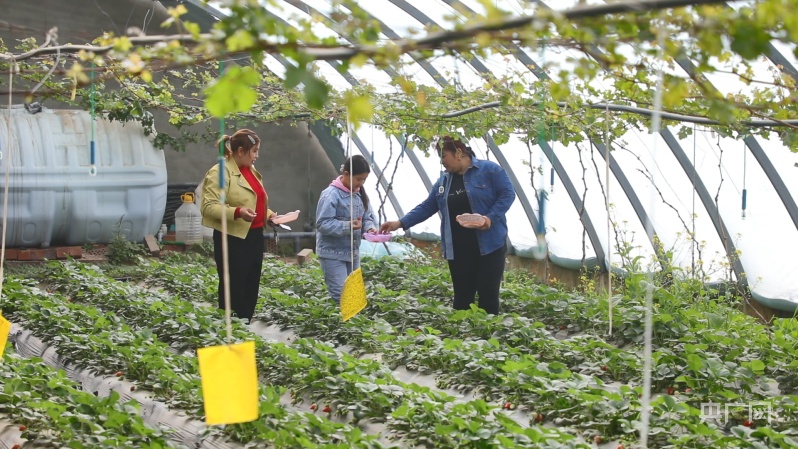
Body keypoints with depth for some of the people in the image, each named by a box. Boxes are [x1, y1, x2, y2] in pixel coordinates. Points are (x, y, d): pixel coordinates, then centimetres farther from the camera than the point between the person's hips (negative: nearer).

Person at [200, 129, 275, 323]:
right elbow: (209, 206, -19)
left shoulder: (251, 171, 16)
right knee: (232, 292, -5)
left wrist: (268, 214, 10)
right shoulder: (220, 172, -11)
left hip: (254, 237, 9)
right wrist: (237, 212, -31)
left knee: (250, 290, 13)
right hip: (233, 239, -9)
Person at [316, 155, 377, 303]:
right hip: (333, 253, -8)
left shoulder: (359, 194, 7)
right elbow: (323, 224, -22)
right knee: (341, 295, -13)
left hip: (353, 252, 8)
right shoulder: (331, 195, -18)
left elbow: (367, 217, 14)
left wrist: (370, 227, -9)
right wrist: (347, 226, -32)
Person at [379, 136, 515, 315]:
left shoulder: (489, 170, -5)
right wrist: (401, 223, 3)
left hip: (489, 244, -5)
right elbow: (427, 207, 13)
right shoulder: (444, 181, 13)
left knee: (488, 294, -1)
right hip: (458, 249, 5)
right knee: (462, 296, 7)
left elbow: (508, 194, -8)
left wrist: (491, 218, -20)